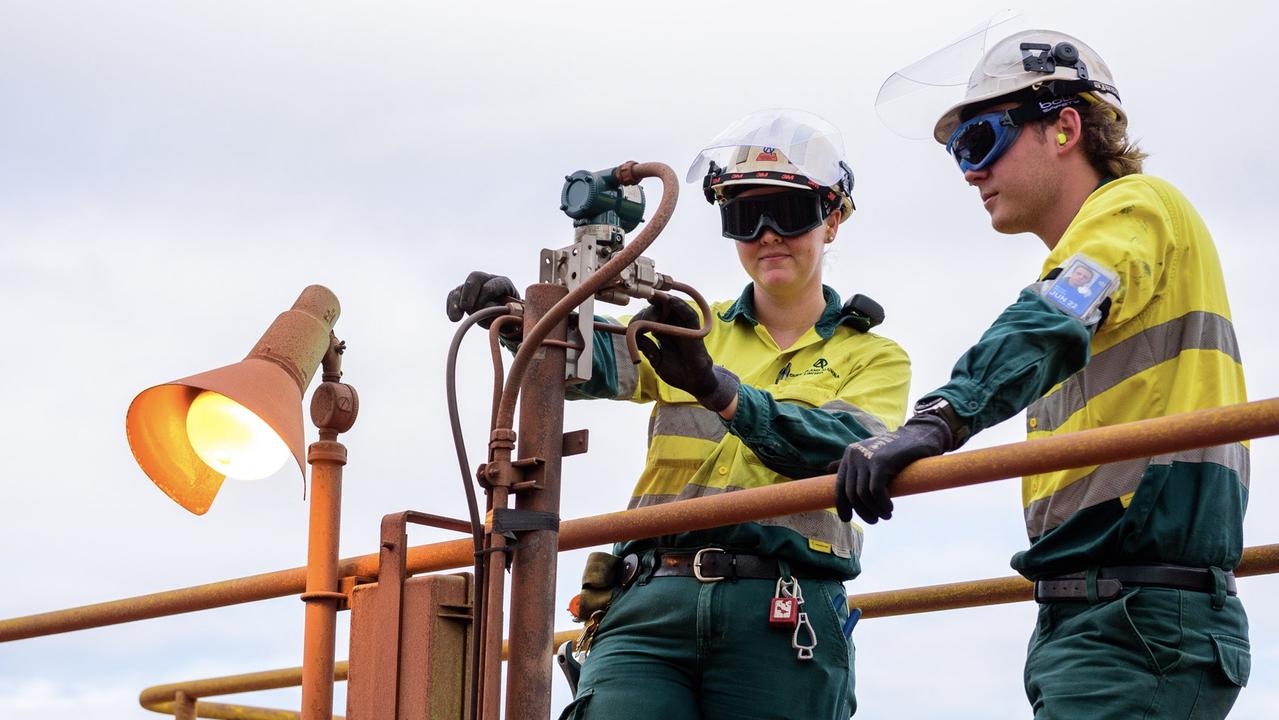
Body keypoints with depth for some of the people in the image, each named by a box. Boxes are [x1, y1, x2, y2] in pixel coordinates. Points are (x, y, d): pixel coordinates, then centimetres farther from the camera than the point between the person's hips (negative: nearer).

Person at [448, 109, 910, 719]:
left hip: (779, 620, -1)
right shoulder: (691, 329, 22)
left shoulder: (873, 358, 14)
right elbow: (591, 358, 2)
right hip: (652, 605, 1)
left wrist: (717, 388, -22)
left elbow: (848, 449, -7)